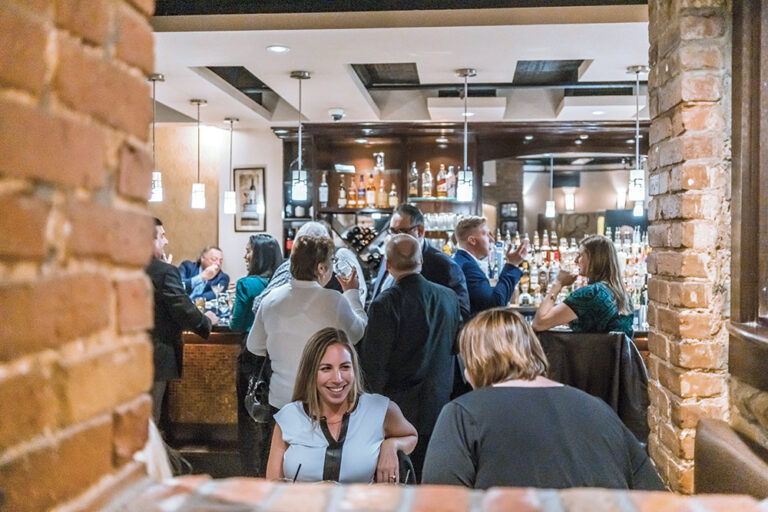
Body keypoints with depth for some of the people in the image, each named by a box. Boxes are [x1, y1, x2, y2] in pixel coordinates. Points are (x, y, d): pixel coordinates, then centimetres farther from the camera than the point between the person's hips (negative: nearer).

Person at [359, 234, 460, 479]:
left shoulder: (385, 303, -17)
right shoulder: (449, 297, 0)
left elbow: (373, 361, -15)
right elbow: (457, 345, 12)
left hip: (398, 410, -5)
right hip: (438, 409, 5)